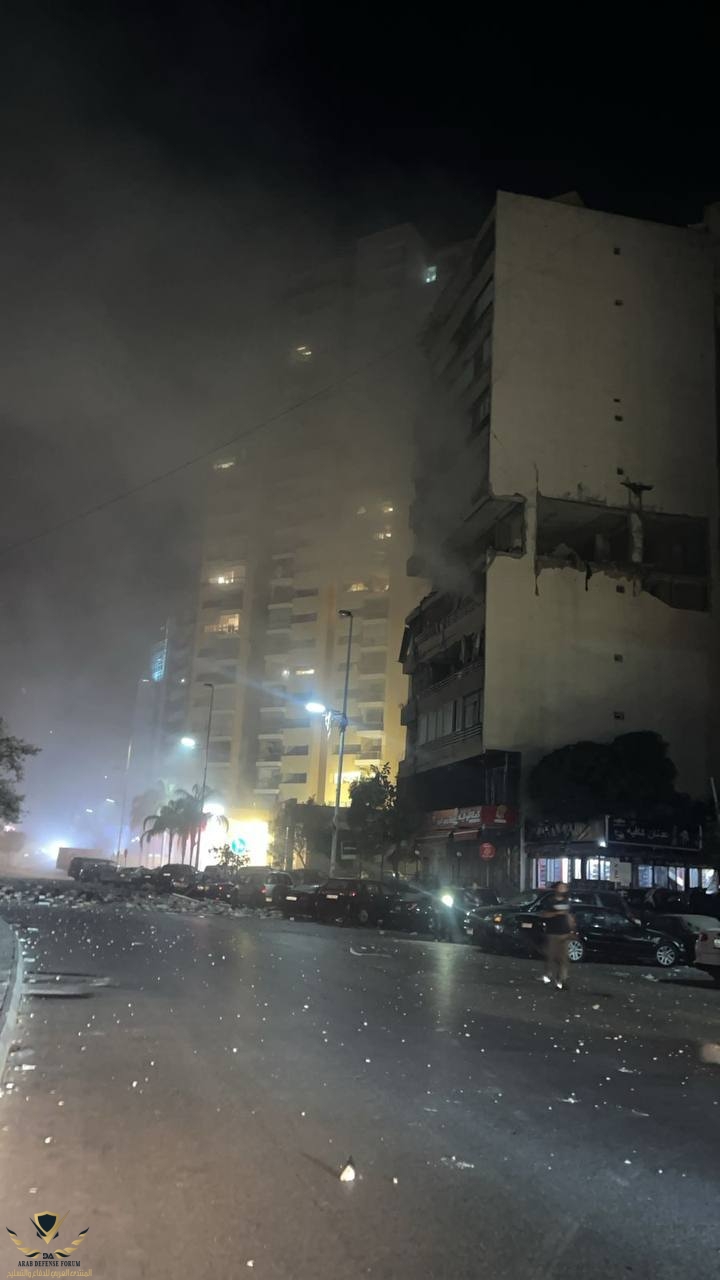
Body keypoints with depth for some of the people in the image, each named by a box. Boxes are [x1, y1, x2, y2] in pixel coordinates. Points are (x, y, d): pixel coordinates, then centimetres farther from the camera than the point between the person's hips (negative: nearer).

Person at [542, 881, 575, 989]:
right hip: (552, 933, -3)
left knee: (563, 956, -2)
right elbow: (545, 914, -8)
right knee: (551, 955, 1)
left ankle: (561, 979, 2)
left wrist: (572, 929, 11)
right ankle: (548, 974, 20)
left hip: (564, 933, 3)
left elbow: (570, 916, 17)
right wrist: (557, 913, -20)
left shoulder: (566, 902, 10)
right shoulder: (551, 902, -2)